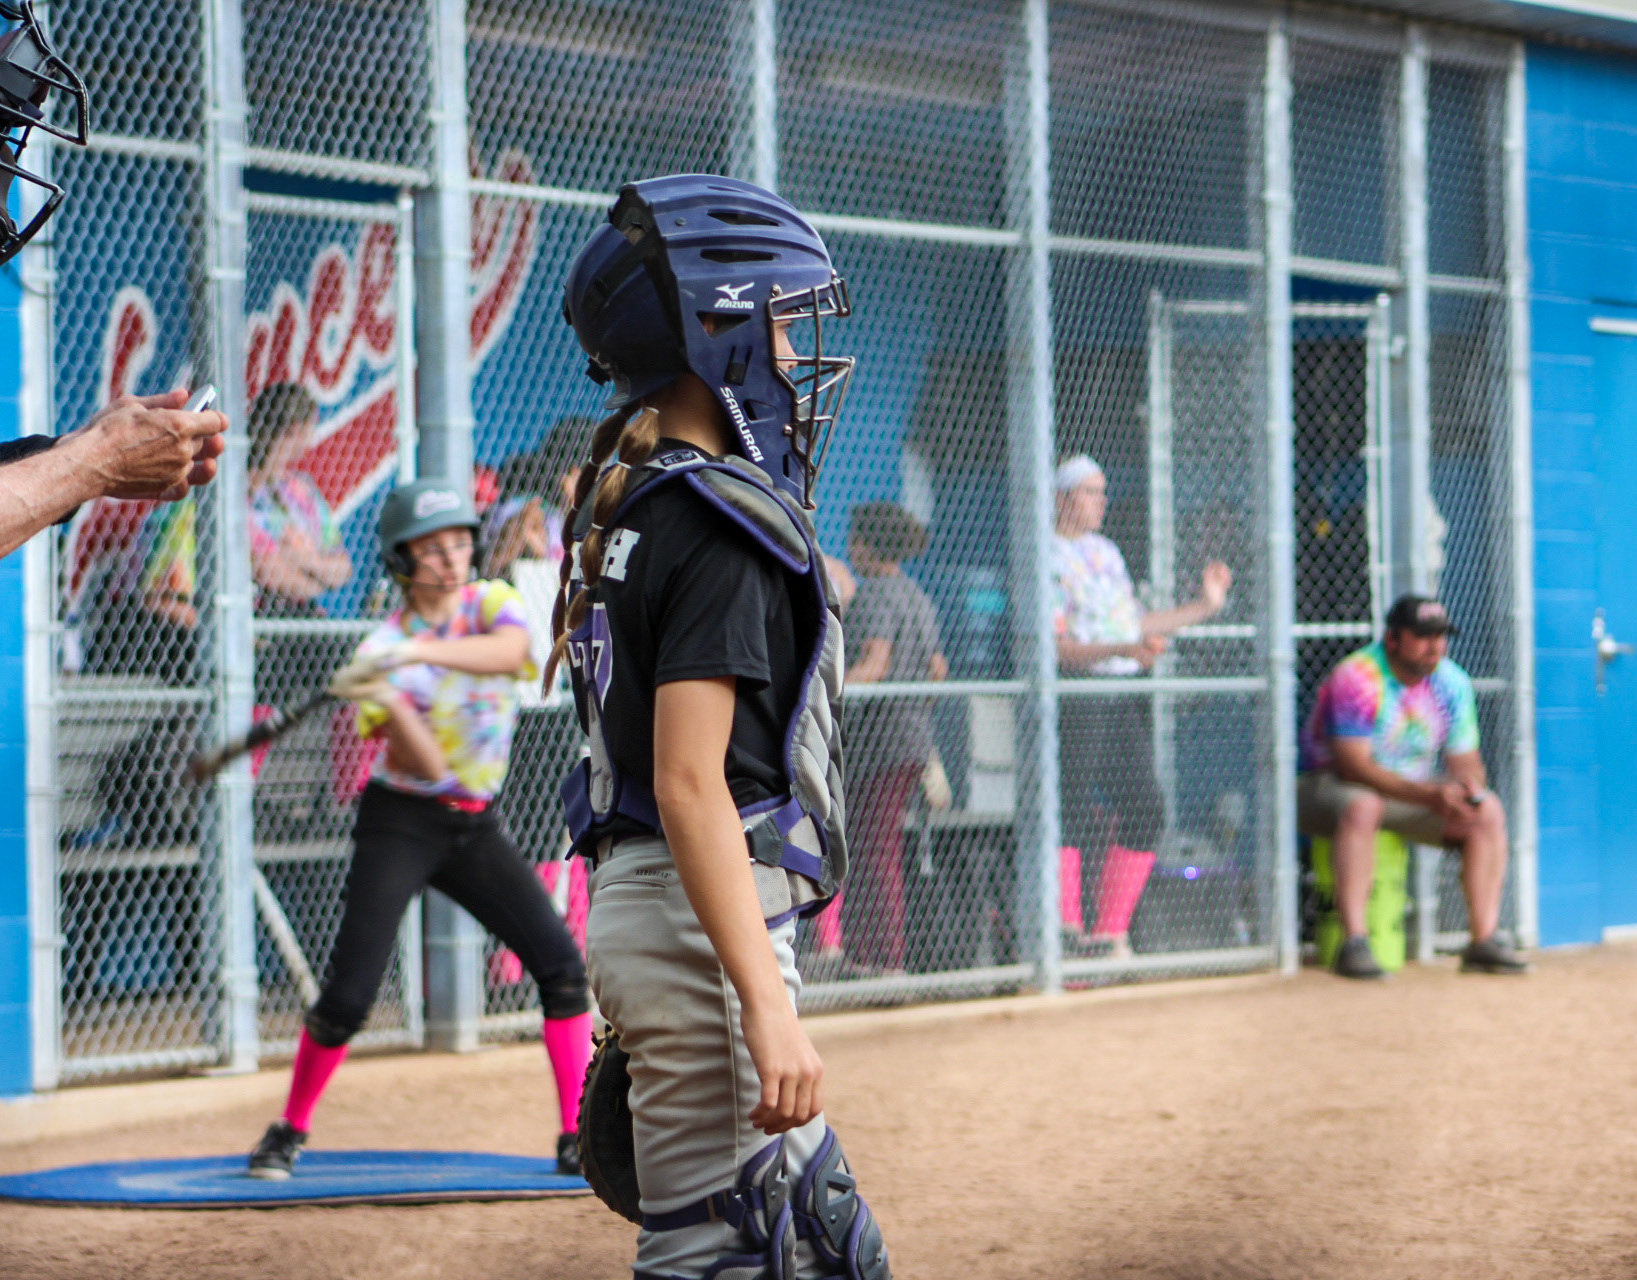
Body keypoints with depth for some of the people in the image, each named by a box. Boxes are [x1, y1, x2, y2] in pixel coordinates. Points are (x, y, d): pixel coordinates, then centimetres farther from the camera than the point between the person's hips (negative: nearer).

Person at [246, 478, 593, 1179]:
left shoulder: (490, 601, -2)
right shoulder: (383, 648, -9)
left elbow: (512, 651, -29)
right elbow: (426, 765, -18)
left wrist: (419, 654, -41)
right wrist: (386, 697, -34)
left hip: (474, 825, 3)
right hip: (401, 823, -3)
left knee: (561, 965, -8)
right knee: (348, 996, -10)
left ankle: (579, 1138, 0)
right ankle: (290, 1130, 11)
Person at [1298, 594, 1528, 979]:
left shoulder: (1452, 683, 0)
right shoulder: (1355, 678, -21)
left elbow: (1465, 760, 4)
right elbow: (1353, 766, -27)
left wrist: (1470, 786, -23)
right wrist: (1430, 796, -36)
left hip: (1413, 791, 6)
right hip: (1327, 786, -6)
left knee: (1489, 811, -13)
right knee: (1361, 806, -40)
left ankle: (1484, 941, -15)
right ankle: (1353, 944, -40)